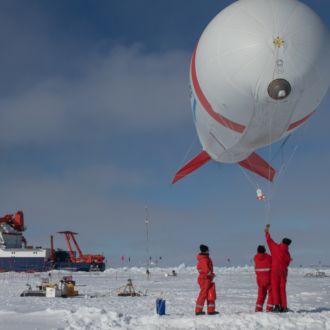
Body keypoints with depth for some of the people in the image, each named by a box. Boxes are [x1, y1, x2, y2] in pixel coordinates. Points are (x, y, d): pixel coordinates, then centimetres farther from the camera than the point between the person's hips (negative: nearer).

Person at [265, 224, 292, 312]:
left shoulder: (275, 247, -4)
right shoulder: (287, 254, 3)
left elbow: (269, 240, 6)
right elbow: (287, 264, 8)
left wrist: (267, 231, 21)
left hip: (275, 270, -2)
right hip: (283, 271, 2)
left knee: (275, 288, -1)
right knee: (282, 289, 8)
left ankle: (277, 305, -14)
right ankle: (283, 307, 5)